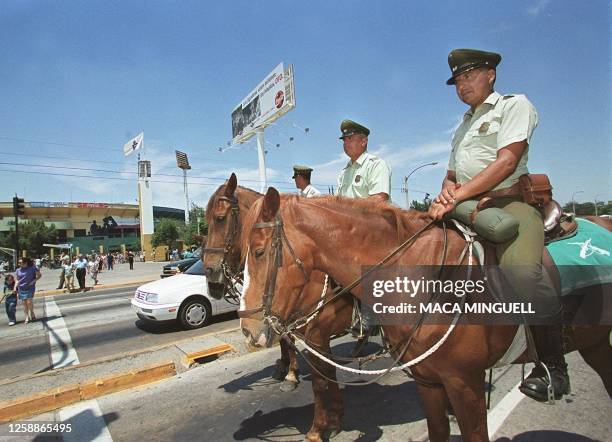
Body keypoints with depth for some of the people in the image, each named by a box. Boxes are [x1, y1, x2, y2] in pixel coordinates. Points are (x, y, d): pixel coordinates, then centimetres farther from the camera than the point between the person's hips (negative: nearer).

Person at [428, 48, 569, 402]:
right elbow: (451, 175, 24)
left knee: (522, 272, -27)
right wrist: (447, 191, -1)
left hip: (509, 202, -7)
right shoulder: (463, 127, 27)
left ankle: (553, 363, -6)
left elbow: (507, 161, -11)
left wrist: (458, 195, -20)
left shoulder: (515, 105, 6)